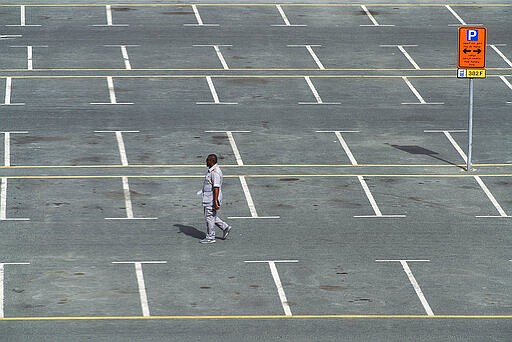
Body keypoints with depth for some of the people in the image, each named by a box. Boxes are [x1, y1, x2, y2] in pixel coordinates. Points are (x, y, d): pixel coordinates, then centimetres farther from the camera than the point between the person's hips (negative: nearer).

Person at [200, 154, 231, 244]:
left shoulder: (215, 172, -22)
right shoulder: (211, 170, 12)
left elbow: (216, 187, -25)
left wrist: (215, 201, -27)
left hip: (212, 200, -11)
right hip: (208, 198, 11)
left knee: (209, 217, -1)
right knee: (211, 217, 18)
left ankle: (210, 237, 8)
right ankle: (225, 227, 25)